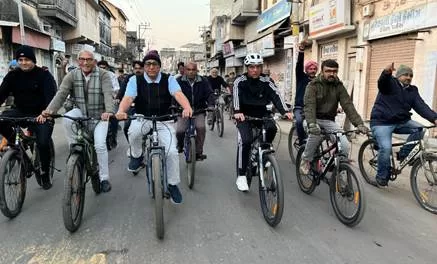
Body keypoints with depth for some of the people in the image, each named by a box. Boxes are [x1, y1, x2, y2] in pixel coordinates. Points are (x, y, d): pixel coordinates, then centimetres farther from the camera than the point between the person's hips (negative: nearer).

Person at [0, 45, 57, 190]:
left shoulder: (44, 75, -11)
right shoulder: (13, 75, 2)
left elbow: (51, 96, -23)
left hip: (40, 114, -4)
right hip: (20, 112, 4)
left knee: (43, 143, -15)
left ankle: (45, 174, 7)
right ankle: (15, 142, 4)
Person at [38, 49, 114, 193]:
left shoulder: (103, 75, -11)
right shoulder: (72, 76, -4)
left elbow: (108, 94, -26)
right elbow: (61, 94, -15)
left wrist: (109, 111, -45)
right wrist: (49, 110, -32)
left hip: (99, 115, -2)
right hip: (80, 111, 3)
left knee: (100, 145, -15)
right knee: (67, 119, -31)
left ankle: (104, 178, 3)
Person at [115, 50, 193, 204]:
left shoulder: (169, 79, -3)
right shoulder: (135, 80, -3)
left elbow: (178, 94, -22)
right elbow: (128, 97, -18)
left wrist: (187, 108, -44)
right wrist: (121, 111, -42)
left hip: (164, 120, 1)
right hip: (142, 118, 0)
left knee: (172, 152, -12)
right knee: (133, 132, -35)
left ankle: (173, 185, 12)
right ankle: (137, 156, -2)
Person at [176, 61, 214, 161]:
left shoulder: (203, 81, 2)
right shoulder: (179, 81, -1)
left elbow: (209, 93, -4)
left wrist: (211, 105, -22)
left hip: (199, 111, 0)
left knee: (201, 127, -25)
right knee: (179, 131, -17)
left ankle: (199, 152, -7)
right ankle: (180, 145, 20)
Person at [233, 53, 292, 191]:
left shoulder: (266, 81, -5)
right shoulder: (240, 81, -11)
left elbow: (276, 95, -16)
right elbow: (236, 96, -27)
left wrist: (285, 111, -32)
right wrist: (237, 112, -47)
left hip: (261, 114, 2)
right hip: (244, 115, -2)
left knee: (272, 128, -28)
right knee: (246, 140, -23)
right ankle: (241, 176, -11)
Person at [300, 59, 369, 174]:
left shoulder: (339, 86, -1)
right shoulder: (313, 85, -12)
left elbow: (348, 105, -10)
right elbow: (309, 106, -26)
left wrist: (359, 123, -24)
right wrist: (311, 124, -43)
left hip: (329, 120, 3)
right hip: (314, 119, -3)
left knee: (345, 146, -18)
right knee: (315, 134, -36)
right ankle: (306, 160, -10)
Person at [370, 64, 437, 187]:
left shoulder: (413, 90, 10)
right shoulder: (390, 83, -4)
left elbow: (421, 106, -2)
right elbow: (382, 81, -29)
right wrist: (387, 72, -53)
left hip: (401, 122, 6)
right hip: (382, 122, -5)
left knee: (419, 129, -20)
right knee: (386, 148, -20)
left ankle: (402, 154, -1)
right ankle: (382, 176, 0)